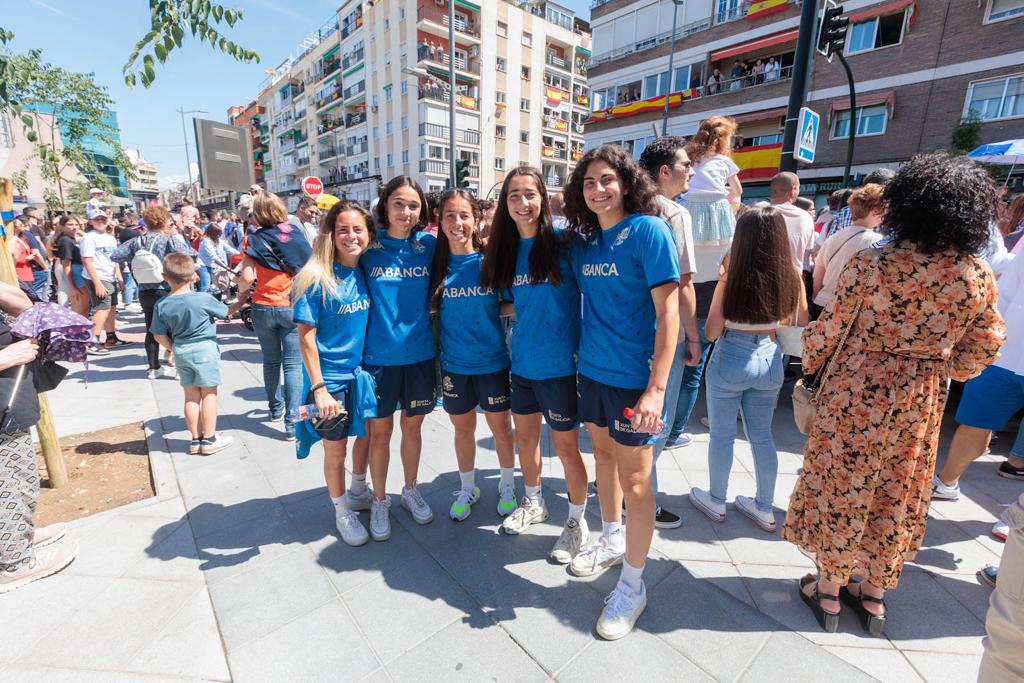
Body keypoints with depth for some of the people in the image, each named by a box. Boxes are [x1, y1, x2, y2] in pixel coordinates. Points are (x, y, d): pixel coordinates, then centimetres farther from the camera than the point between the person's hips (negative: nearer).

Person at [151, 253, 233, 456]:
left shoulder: (161, 305, -3)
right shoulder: (203, 299, -15)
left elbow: (160, 336, 2)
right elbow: (224, 312, 1)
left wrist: (174, 349, 17)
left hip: (181, 352, 4)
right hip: (205, 349, -4)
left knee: (191, 395, 12)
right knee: (209, 394, 5)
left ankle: (195, 439, 21)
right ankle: (209, 440, 11)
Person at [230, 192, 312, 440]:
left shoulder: (255, 239, -2)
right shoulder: (296, 234, 1)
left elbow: (247, 278, -10)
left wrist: (240, 297, 9)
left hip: (263, 308, 1)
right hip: (293, 307, -1)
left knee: (271, 361, 18)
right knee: (293, 365, -1)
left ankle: (276, 408, 35)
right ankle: (291, 422, -5)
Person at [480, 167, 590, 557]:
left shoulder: (564, 243, -10)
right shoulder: (507, 250, 6)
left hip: (559, 364, -5)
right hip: (521, 362, 6)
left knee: (565, 445, 7)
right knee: (525, 437, 19)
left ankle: (577, 522, 31)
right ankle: (533, 503, 45)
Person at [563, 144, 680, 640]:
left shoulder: (647, 230, -11)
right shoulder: (587, 240, 8)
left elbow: (667, 312, -15)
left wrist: (657, 388, -20)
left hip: (633, 377, -6)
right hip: (592, 370, 7)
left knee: (634, 479, 4)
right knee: (603, 456, 19)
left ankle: (632, 584, 23)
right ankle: (612, 541, 42)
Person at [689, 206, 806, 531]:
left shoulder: (731, 276, -17)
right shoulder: (791, 277, -5)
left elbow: (712, 332, -12)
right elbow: (801, 325, 4)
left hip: (731, 360, -4)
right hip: (770, 359, 4)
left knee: (722, 436, 13)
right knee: (762, 436, 18)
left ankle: (716, 501, 31)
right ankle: (764, 508, 33)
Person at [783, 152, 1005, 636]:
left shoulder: (871, 264, -18)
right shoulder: (979, 277, -5)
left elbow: (828, 332, -11)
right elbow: (983, 349, 4)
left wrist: (810, 364, 7)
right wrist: (941, 372, 22)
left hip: (857, 393, -4)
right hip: (922, 402, 4)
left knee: (840, 488, 12)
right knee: (896, 496, 19)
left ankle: (828, 590, 29)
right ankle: (873, 594, 36)